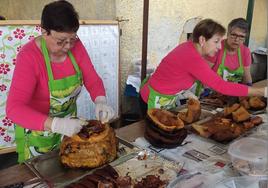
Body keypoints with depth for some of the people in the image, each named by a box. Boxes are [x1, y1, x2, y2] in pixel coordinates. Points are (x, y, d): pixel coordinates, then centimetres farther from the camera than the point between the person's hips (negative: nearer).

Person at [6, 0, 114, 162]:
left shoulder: (75, 45, -13)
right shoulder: (29, 56, -28)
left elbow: (93, 80, -9)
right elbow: (14, 108, -36)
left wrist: (101, 101, -30)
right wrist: (56, 124, -49)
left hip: (69, 123, 5)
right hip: (37, 129, -4)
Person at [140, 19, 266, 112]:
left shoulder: (190, 47, -3)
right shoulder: (193, 58, -31)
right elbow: (222, 86, -31)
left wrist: (185, 92, -4)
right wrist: (261, 92, -26)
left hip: (167, 98, 9)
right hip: (155, 101, -9)